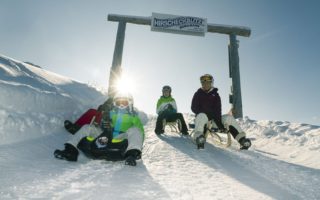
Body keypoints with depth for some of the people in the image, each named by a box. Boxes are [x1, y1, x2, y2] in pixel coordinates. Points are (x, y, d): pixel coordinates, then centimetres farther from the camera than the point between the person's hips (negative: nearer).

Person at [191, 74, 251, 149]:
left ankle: (242, 139, -21)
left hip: (214, 119, 2)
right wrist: (206, 113, -16)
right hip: (203, 117, -2)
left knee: (229, 118, -19)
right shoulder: (198, 94, 8)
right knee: (201, 116, -37)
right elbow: (194, 108, -2)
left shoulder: (215, 95, 10)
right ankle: (198, 136, -56)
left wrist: (219, 123, -18)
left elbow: (218, 110, -1)